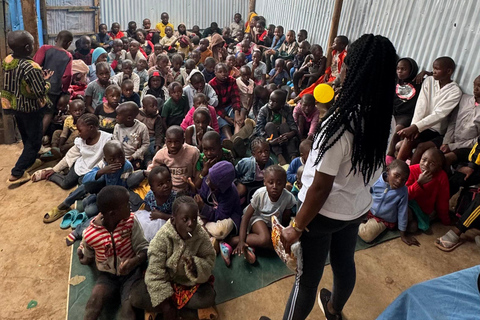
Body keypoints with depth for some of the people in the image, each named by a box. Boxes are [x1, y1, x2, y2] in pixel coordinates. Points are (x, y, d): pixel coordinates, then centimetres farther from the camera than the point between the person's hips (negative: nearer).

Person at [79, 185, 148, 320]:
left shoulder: (130, 221, -16)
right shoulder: (90, 235, -16)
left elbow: (143, 248, -15)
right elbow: (88, 258, 6)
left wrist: (134, 261, -32)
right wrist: (81, 255, -13)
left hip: (130, 272, -1)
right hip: (107, 275, 1)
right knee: (95, 299, -26)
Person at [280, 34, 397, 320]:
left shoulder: (340, 124, -30)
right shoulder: (386, 119, -8)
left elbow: (321, 187, -25)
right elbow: (369, 168, 4)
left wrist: (297, 227, -15)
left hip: (324, 213, -7)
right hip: (357, 208, 7)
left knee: (307, 276, 12)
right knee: (344, 263, 29)